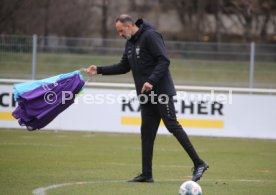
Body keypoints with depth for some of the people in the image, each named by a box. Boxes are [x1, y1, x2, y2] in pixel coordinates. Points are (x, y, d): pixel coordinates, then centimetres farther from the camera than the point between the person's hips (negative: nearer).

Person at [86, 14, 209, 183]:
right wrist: (99, 70, 14)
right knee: (147, 133, 6)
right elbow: (124, 67, 22)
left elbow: (164, 60, -19)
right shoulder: (130, 43, 16)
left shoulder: (150, 36, -12)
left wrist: (151, 81, -27)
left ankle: (199, 164, -7)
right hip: (146, 96, 9)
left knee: (173, 126, -11)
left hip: (161, 92, -9)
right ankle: (146, 174, 9)